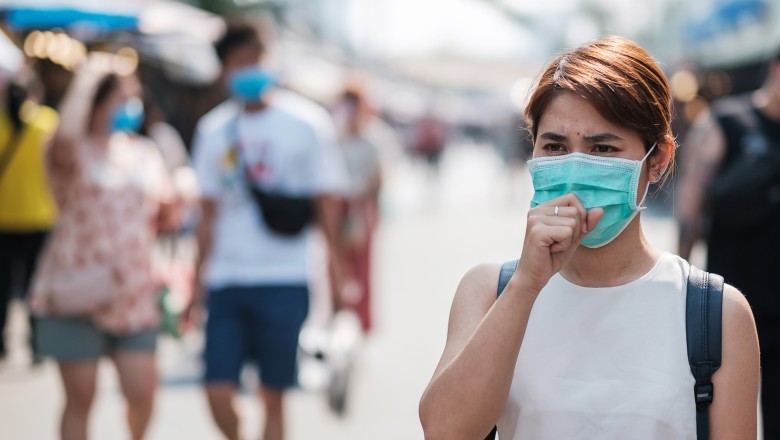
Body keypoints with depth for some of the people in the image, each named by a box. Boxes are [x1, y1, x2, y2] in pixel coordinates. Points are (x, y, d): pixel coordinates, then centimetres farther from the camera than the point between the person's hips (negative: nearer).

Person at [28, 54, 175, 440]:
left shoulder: (146, 154, 13)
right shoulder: (76, 154, -4)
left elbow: (161, 219, 20)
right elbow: (65, 136, -30)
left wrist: (168, 209, -3)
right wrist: (86, 78, -23)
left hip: (134, 297, 4)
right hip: (77, 296, -4)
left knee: (142, 394, 0)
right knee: (80, 398, 1)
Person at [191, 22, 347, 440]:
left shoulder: (306, 123, -1)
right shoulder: (213, 130, 9)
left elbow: (326, 205, 0)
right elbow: (209, 213, 14)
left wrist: (338, 274, -5)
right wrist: (199, 280, 12)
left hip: (284, 283, -3)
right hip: (226, 282, 3)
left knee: (272, 396, 2)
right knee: (218, 394, -4)